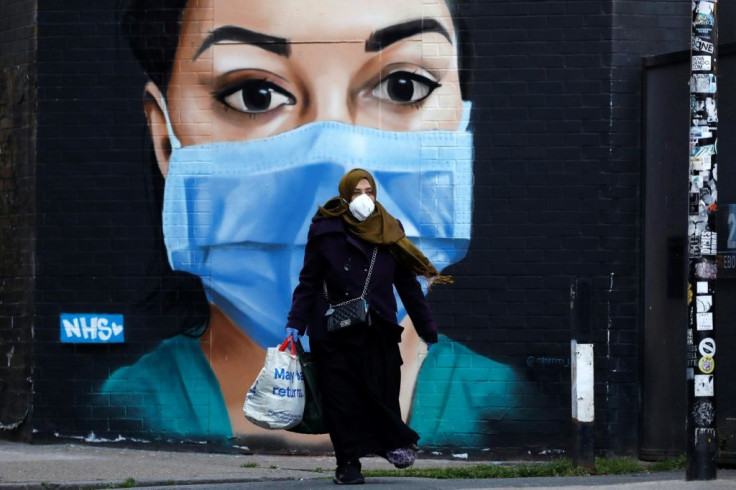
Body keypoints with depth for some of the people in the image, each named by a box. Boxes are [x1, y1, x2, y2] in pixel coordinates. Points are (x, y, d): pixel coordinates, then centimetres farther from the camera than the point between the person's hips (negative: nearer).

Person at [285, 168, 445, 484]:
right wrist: (295, 324, -5)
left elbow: (407, 285, 10)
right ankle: (348, 465, 6)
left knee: (382, 395, -5)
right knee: (342, 399, -1)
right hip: (334, 333, -1)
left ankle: (394, 443, 17)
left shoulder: (388, 233, 5)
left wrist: (427, 330, 10)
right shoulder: (326, 231, -2)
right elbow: (309, 281, 2)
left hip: (378, 332, 1)